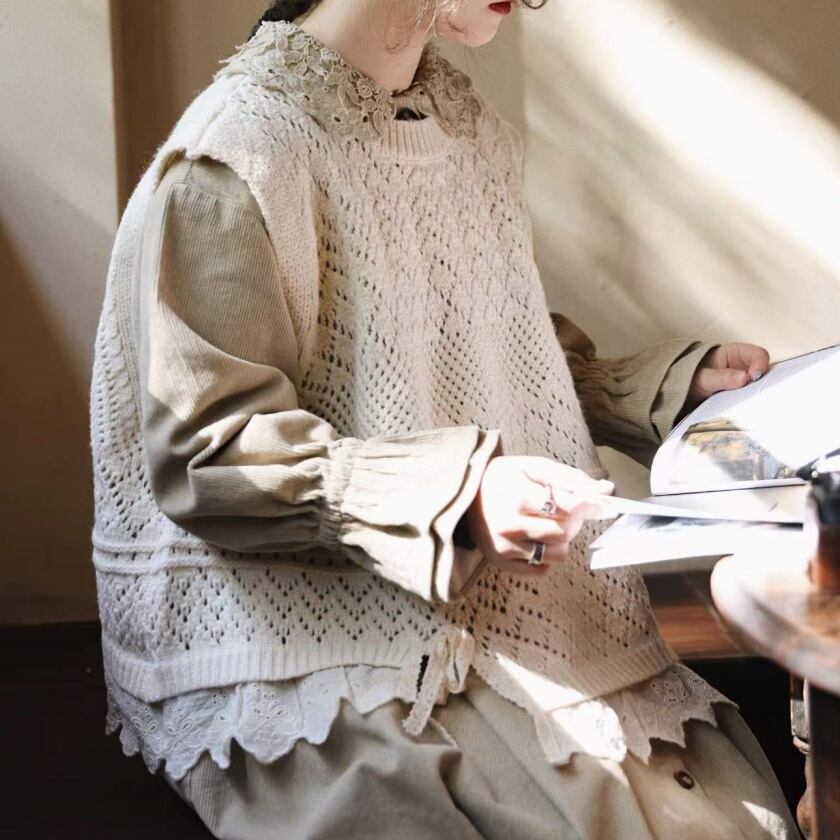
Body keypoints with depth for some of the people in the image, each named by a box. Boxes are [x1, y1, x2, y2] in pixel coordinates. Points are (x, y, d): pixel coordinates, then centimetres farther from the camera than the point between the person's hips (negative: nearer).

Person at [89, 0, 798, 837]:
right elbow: (204, 454, -17)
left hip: (494, 603, 7)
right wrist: (455, 495, -28)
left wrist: (681, 381, 6)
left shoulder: (470, 127, 11)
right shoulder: (241, 149, -13)